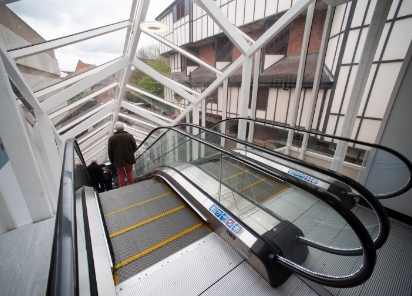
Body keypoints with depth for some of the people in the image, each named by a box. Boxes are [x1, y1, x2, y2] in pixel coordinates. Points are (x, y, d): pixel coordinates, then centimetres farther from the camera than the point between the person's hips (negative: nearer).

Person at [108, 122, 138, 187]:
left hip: (118, 160, -1)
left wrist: (112, 161, 11)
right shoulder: (129, 136, -6)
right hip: (129, 159, 1)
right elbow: (135, 147, -3)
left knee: (121, 175, 10)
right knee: (129, 173, 15)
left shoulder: (111, 138, -5)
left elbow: (110, 152, -1)